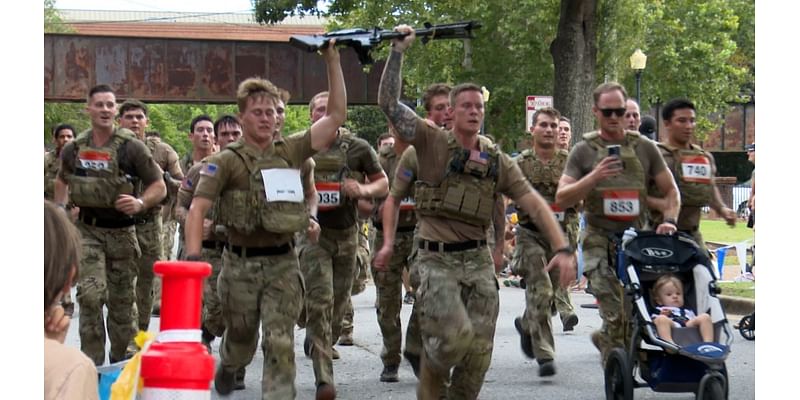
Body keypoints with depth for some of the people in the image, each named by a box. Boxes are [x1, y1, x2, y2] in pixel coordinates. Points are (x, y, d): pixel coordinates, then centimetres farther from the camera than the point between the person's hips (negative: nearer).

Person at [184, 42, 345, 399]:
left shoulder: (290, 152, 3)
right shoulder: (226, 161, -5)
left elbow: (336, 115, 1)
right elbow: (197, 209, -11)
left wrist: (333, 60, -5)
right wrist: (193, 256, -24)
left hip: (282, 263, 1)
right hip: (240, 263, -1)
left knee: (280, 343, -7)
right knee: (241, 340, 16)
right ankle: (226, 368, 49)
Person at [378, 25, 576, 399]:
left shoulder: (497, 160, 7)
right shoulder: (432, 142, -2)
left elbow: (535, 204, 3)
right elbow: (389, 103, -10)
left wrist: (563, 248, -9)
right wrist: (397, 51, -13)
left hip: (478, 260, 4)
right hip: (437, 260, -4)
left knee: (479, 348, 0)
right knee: (455, 336, -22)